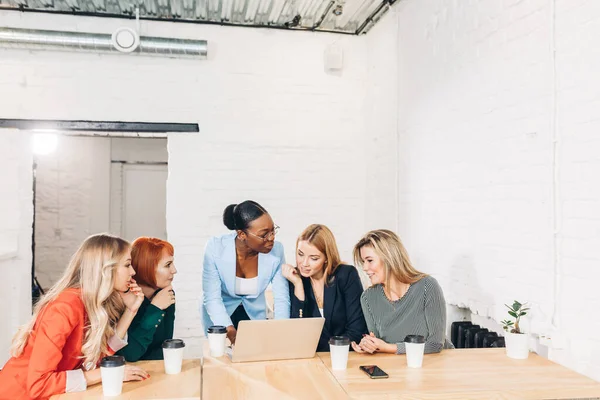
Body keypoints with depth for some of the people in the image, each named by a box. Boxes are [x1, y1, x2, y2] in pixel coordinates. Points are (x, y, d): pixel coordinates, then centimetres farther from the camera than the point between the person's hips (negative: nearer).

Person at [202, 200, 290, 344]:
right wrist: (232, 334, -38)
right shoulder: (215, 248, -27)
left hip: (254, 315, 2)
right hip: (219, 317, -2)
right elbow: (212, 299, -26)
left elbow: (282, 299, -17)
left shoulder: (276, 250, -22)